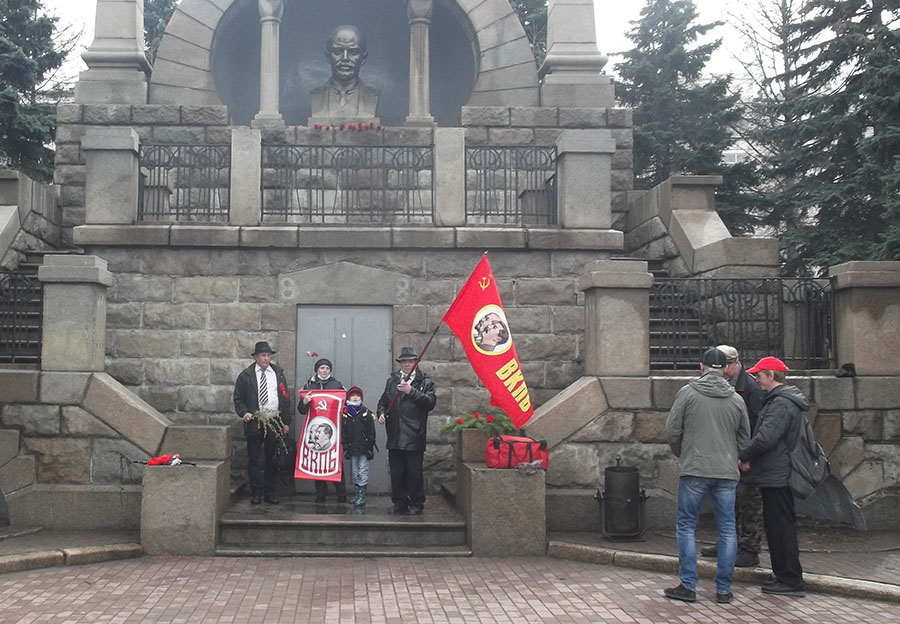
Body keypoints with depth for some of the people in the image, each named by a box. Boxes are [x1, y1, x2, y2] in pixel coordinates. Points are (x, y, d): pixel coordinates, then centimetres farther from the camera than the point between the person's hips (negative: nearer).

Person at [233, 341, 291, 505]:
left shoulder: (278, 374, 10)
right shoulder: (246, 375, 3)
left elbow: (285, 398, 11)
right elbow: (238, 399, 5)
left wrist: (286, 422, 6)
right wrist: (243, 413, -14)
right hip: (254, 422, -2)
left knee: (271, 459, 7)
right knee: (253, 460, 3)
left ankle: (269, 493, 15)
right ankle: (255, 493, 11)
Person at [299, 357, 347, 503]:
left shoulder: (337, 385, 10)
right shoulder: (309, 385, 12)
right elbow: (301, 410, 10)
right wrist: (304, 402, -11)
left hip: (333, 429, -1)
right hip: (315, 428, 1)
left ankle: (341, 494, 2)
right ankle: (320, 493, 10)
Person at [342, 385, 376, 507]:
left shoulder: (367, 413, -2)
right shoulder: (345, 414, 6)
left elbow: (371, 432, -3)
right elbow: (343, 432, 7)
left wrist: (370, 447, -8)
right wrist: (345, 446, 1)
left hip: (364, 448, -4)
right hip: (352, 449, 4)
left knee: (363, 473, -4)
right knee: (355, 473, 12)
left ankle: (362, 497, -1)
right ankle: (356, 495, 21)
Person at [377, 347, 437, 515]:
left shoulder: (425, 382, 3)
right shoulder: (392, 381, 17)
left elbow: (430, 402, -11)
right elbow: (383, 401, 23)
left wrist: (412, 391, -18)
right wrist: (382, 413, 2)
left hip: (414, 437, -4)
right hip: (395, 437, 4)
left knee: (414, 472, -1)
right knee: (396, 472, 7)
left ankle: (416, 504, 11)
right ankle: (399, 503, 18)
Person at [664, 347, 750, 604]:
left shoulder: (687, 392, -4)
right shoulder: (736, 399, 6)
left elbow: (672, 431, -4)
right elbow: (745, 438, 11)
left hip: (694, 470, -3)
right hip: (727, 472, 3)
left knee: (686, 527, 7)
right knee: (727, 530, 9)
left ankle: (688, 586, 6)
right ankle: (724, 589, 12)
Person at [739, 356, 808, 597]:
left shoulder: (781, 403, -18)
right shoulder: (778, 400, 16)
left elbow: (766, 438, -23)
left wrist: (744, 456, -11)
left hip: (776, 476, -10)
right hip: (777, 475, 10)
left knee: (781, 527, -4)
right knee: (776, 526, 16)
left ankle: (791, 581, 1)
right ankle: (783, 575, 23)